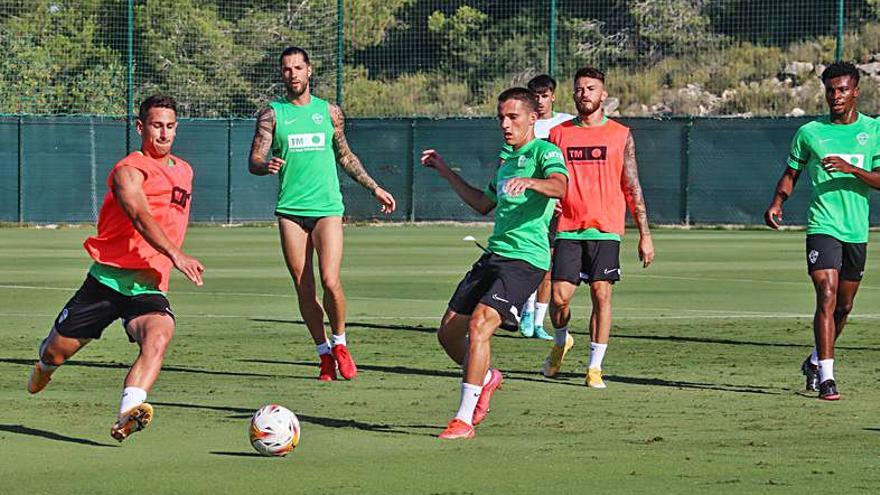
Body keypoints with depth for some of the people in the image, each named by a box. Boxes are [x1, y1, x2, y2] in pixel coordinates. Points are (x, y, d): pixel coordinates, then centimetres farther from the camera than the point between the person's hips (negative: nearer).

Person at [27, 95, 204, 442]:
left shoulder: (184, 172, 16)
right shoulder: (129, 170, -9)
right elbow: (140, 216, -28)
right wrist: (175, 255, -41)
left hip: (148, 288, 3)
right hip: (107, 279, -3)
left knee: (159, 335, -31)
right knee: (57, 350, 9)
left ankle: (128, 413, -49)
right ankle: (44, 368, 49)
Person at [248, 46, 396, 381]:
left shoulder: (329, 112, 10)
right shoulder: (273, 114, 5)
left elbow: (345, 156, 22)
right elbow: (254, 161, -2)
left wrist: (374, 188, 23)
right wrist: (266, 165, -25)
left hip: (327, 207, 0)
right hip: (290, 211, 0)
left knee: (330, 281, -13)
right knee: (303, 287, -1)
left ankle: (339, 344, 9)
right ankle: (324, 353, 11)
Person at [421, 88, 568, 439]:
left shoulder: (544, 151, -4)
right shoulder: (507, 161, 22)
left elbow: (559, 186, -25)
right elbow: (483, 204, 38)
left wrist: (528, 181, -44)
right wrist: (446, 173, 38)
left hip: (525, 259, -9)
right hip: (493, 254, 9)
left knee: (478, 325, -23)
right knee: (449, 332, 7)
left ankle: (465, 420, -19)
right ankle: (486, 379, 36)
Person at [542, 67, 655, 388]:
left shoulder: (621, 135, 5)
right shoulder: (558, 134, 9)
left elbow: (632, 188, 6)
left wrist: (644, 234, 2)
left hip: (606, 229, -1)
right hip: (568, 229, 1)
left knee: (601, 295, -7)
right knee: (559, 296, -6)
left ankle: (595, 367, 0)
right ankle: (561, 342, 25)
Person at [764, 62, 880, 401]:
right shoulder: (810, 132, 3)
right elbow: (791, 173, 14)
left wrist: (851, 169, -20)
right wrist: (777, 203, -4)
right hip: (822, 227, -3)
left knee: (844, 306, 13)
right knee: (827, 297, -18)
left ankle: (815, 362, 36)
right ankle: (826, 377, -19)